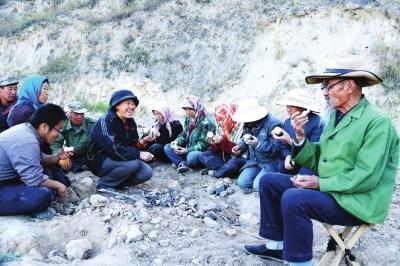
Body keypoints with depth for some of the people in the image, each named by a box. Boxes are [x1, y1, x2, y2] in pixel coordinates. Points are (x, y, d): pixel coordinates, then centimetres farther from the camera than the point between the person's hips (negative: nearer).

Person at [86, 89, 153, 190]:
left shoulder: (130, 122, 3)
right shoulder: (105, 120, -22)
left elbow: (133, 145, 3)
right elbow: (113, 150, -31)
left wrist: (143, 141, -19)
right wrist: (139, 154, -28)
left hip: (120, 160, 7)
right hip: (99, 161, -7)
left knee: (146, 172, -11)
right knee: (132, 163, -30)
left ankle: (116, 183, 4)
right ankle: (104, 184, -10)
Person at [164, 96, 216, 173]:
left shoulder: (206, 122, -18)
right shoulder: (189, 119, 6)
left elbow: (204, 144, -21)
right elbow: (184, 134, 13)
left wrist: (187, 150, -27)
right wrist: (177, 141, -9)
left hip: (202, 152, -8)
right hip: (188, 150, 8)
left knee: (191, 157, -40)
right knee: (167, 147, -5)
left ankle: (179, 162, -6)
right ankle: (182, 163, -25)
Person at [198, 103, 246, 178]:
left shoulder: (241, 126, -14)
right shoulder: (221, 128, 5)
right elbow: (218, 151, 8)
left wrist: (224, 141, -28)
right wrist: (214, 144, -13)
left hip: (239, 159, -7)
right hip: (226, 157, 7)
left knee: (234, 163, -40)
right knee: (203, 156, -8)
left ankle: (213, 173, -15)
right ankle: (227, 169, -18)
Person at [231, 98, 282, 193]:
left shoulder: (273, 124, -20)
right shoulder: (248, 124, 3)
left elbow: (276, 149, -22)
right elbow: (245, 140, 20)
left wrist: (258, 144, -35)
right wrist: (240, 147, -3)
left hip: (270, 163, -7)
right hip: (254, 161, 7)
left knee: (258, 185, -21)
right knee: (242, 183, -8)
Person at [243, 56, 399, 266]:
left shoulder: (377, 121, -16)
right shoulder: (335, 116, 9)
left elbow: (366, 177, -22)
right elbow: (316, 162, 9)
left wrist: (320, 183, -20)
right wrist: (300, 136, -7)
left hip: (357, 201, -9)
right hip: (327, 189, 9)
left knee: (293, 199, -31)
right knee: (268, 181, 4)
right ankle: (276, 244, 14)